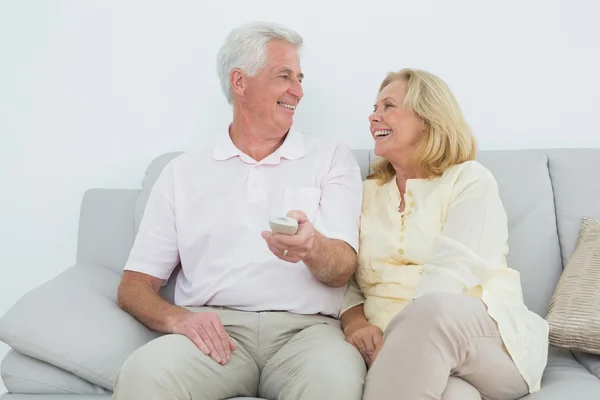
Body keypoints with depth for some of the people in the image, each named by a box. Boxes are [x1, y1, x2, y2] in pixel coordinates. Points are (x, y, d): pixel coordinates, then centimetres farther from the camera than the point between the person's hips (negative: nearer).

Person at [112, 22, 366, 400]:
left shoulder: (332, 159, 11)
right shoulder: (184, 171, 13)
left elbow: (342, 270, 0)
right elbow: (134, 286, 10)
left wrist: (313, 248, -25)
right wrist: (176, 318, -13)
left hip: (304, 327, 0)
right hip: (216, 329, 1)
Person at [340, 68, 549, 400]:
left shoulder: (470, 180, 4)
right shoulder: (368, 193, 20)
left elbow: (450, 274, -12)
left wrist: (400, 340, -25)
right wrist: (354, 321, -11)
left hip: (487, 336, 0)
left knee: (432, 309, -37)